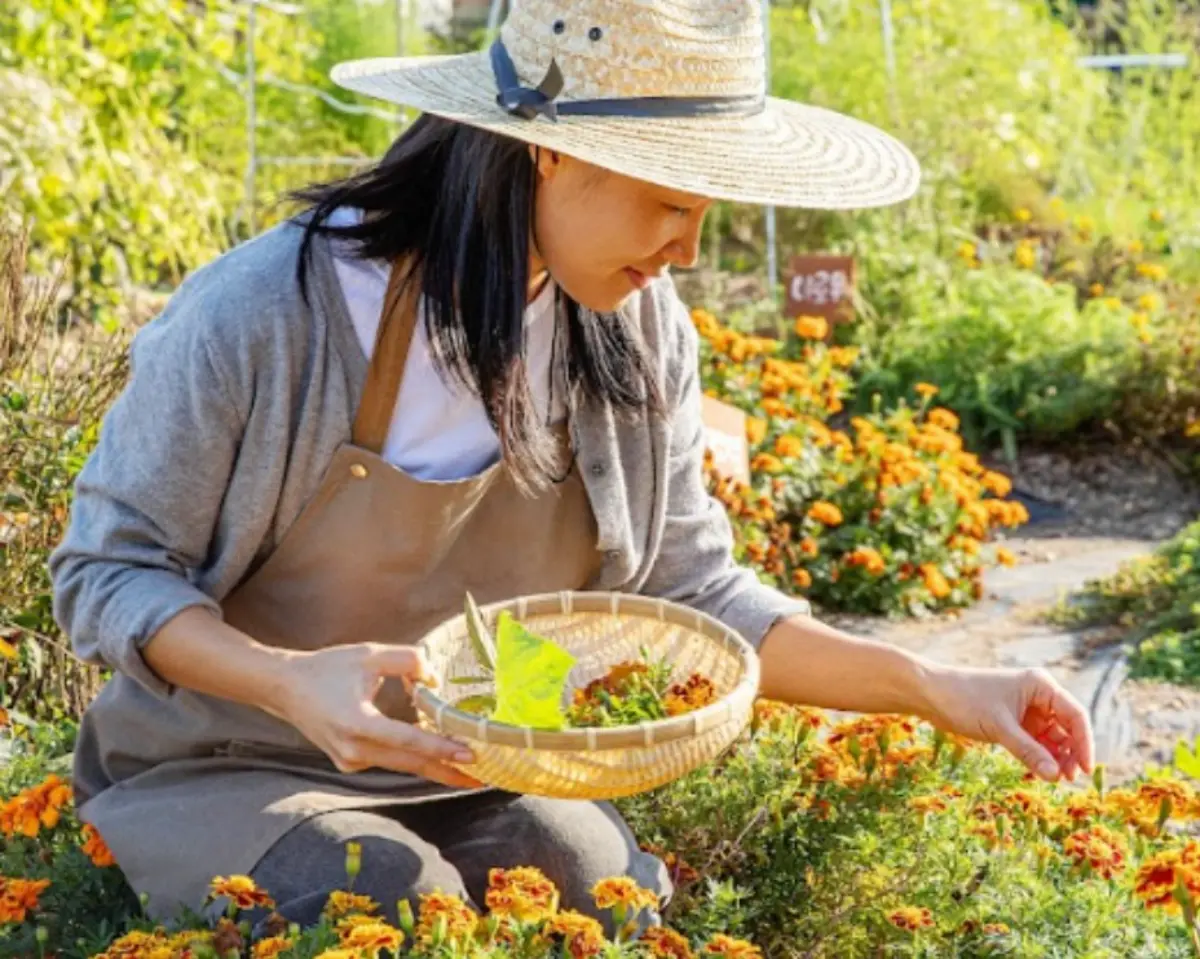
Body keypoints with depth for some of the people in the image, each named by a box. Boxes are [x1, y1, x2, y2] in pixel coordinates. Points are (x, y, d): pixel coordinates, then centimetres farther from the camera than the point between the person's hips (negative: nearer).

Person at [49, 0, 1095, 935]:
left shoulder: (638, 331, -8)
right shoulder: (261, 315, -24)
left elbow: (692, 595, 0)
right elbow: (109, 571, -14)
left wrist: (929, 687, -12)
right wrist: (292, 684, -33)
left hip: (488, 780, 4)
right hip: (232, 778, -3)